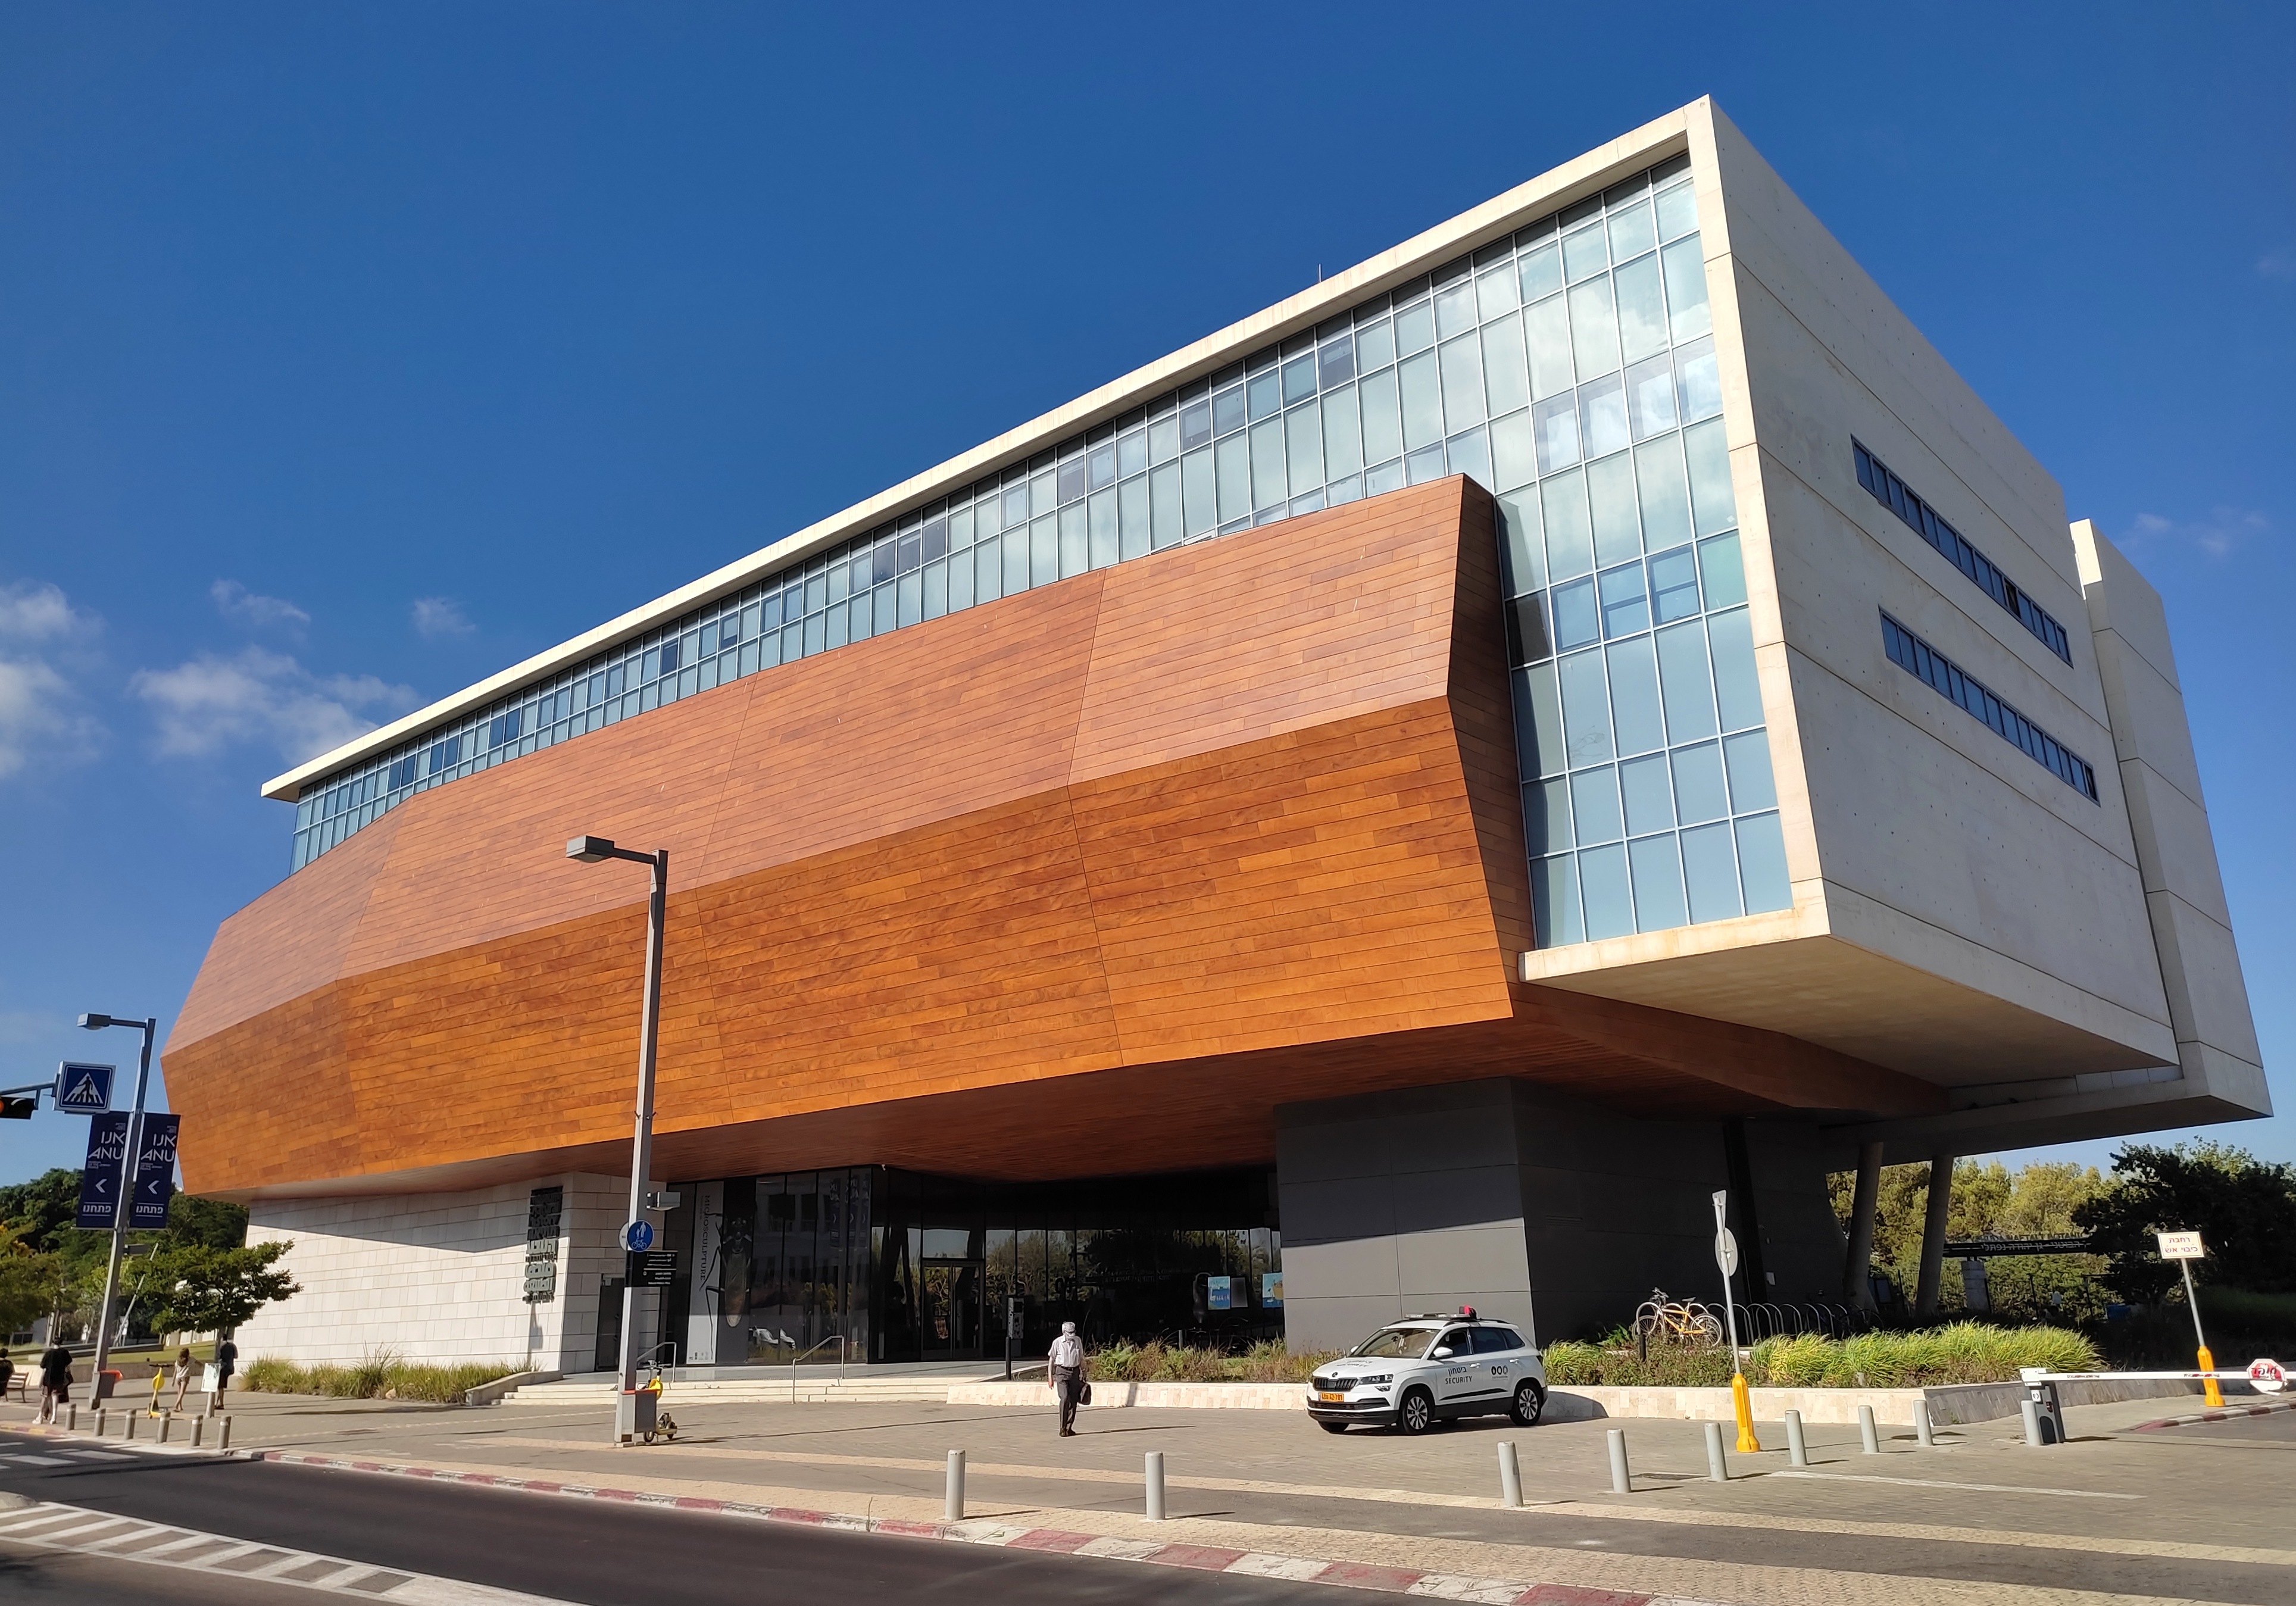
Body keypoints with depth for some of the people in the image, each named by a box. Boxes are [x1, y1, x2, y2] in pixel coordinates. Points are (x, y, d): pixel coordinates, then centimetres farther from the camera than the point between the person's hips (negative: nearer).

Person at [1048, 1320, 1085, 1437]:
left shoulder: (1078, 1341, 5)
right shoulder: (1057, 1342, -6)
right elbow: (1051, 1360, 1)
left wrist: (1084, 1372, 16)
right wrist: (1050, 1378, 0)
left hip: (1075, 1372, 4)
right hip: (1062, 1372, -4)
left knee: (1073, 1401, 2)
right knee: (1065, 1399, -17)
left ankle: (1069, 1428, 12)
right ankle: (1062, 1428, -12)